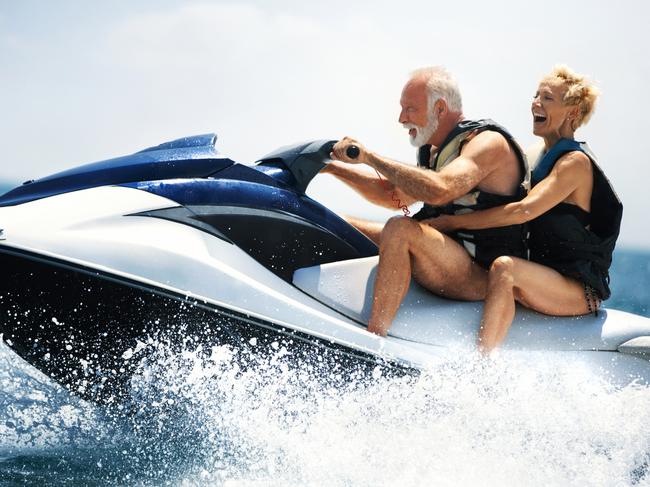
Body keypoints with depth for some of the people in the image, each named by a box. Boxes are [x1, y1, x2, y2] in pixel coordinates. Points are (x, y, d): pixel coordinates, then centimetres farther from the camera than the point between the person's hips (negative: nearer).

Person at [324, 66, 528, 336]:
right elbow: (395, 195, 25)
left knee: (400, 228, -34)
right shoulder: (435, 150, 13)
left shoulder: (488, 142, -15)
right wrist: (334, 167, 15)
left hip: (483, 276, -10)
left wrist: (369, 157, -28)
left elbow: (439, 190, -34)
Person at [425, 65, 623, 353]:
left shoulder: (576, 162, -12)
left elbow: (523, 211, -25)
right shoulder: (542, 158, 16)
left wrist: (452, 222, -23)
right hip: (545, 278, 9)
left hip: (581, 290, -9)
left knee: (504, 267, -32)